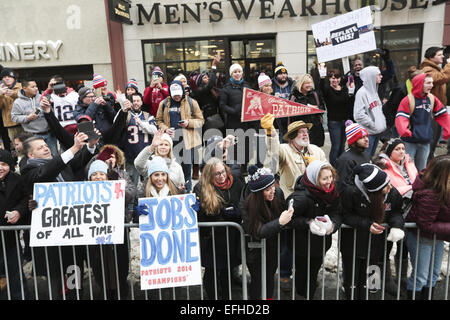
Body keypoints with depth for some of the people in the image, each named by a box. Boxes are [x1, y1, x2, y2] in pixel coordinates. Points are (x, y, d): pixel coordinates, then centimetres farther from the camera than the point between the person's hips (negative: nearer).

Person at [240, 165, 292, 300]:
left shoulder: (278, 193, -17)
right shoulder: (246, 204, -28)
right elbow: (257, 232, -30)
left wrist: (287, 218, -16)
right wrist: (279, 222, -39)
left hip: (273, 247, 4)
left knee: (270, 278, 16)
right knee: (257, 280, 5)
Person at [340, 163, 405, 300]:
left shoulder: (393, 194, -14)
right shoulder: (351, 193, -26)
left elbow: (396, 212, 4)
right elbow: (346, 216, -18)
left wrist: (397, 224, -17)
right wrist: (367, 224, -29)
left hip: (375, 246, 3)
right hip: (352, 245, -3)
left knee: (365, 281, 16)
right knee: (352, 282, 13)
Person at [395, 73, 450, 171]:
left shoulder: (432, 99, 5)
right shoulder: (408, 100, -11)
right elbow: (401, 118, -19)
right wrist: (404, 131, -36)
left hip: (426, 141, 5)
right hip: (410, 141, -5)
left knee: (421, 169, 15)